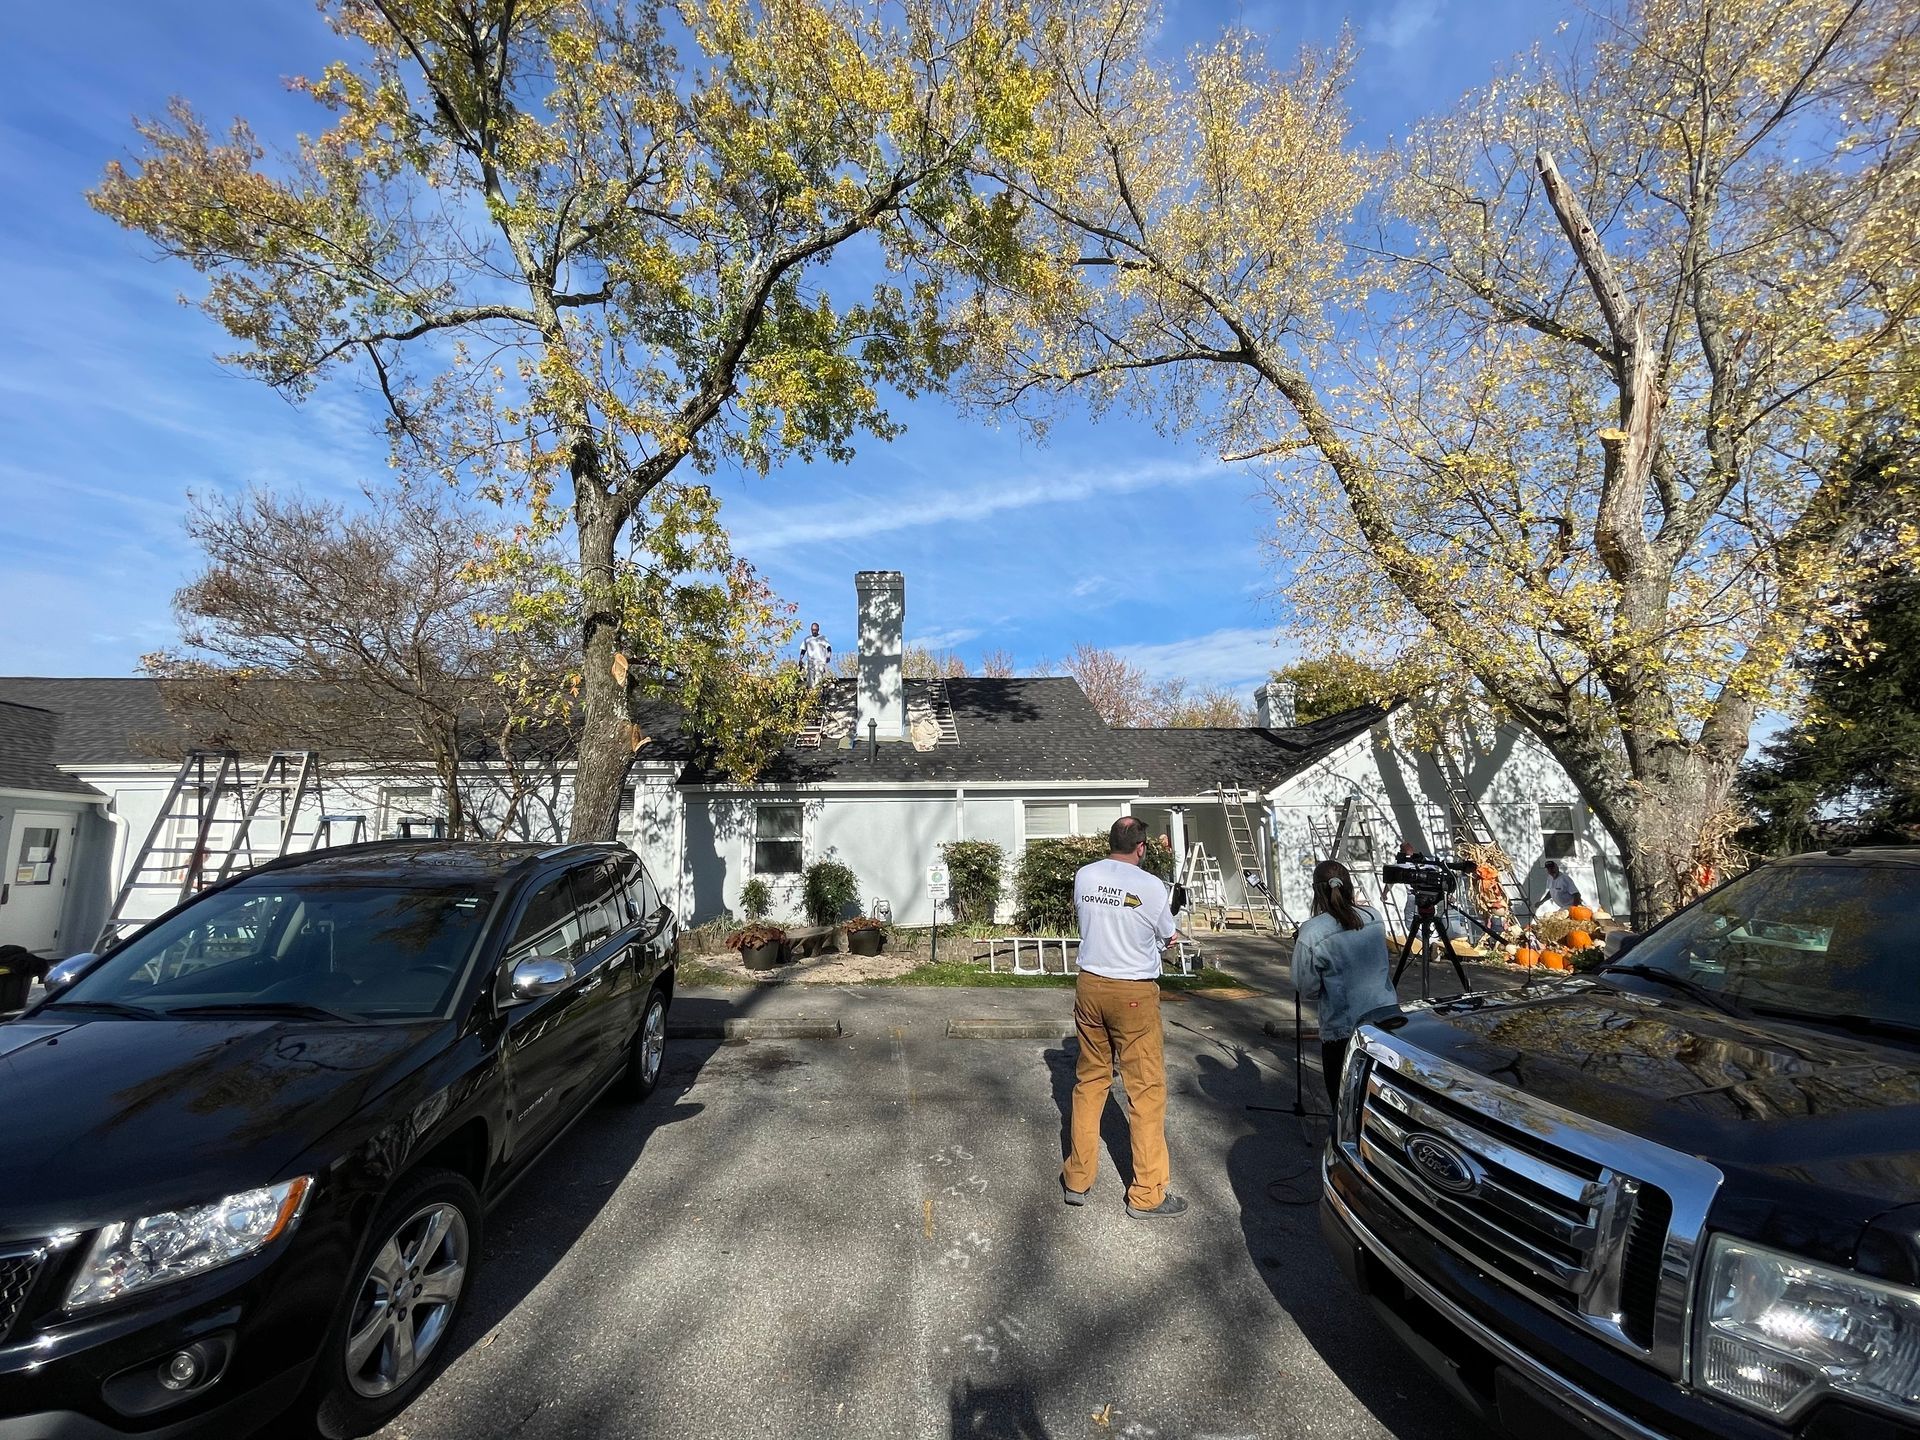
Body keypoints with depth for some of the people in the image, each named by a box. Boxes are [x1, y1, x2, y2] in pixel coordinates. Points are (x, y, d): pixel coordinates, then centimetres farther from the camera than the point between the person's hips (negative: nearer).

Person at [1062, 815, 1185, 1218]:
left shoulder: (1084, 876, -1)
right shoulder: (1151, 886, -11)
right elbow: (1168, 938, 3)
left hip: (1090, 985, 5)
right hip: (1135, 993, -4)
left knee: (1090, 1081, 16)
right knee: (1146, 1089, 7)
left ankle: (1078, 1178, 25)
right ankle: (1147, 1194, 15)